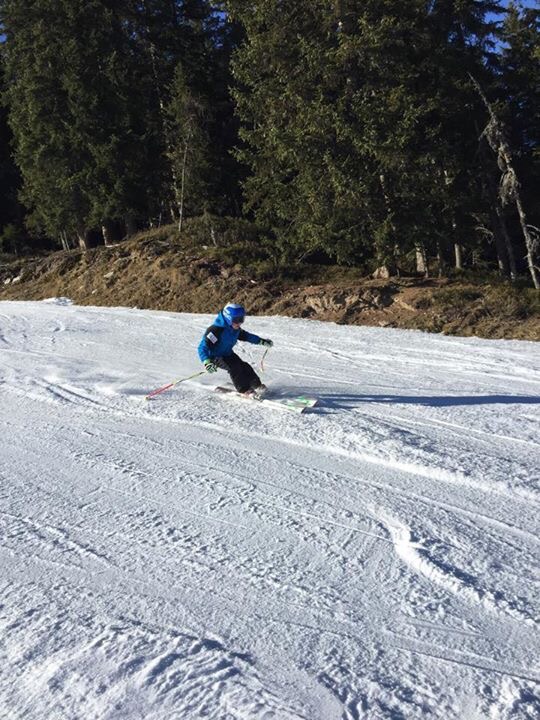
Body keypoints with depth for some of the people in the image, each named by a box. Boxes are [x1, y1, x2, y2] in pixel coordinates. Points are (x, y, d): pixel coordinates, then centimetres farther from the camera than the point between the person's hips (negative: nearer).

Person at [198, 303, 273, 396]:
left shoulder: (236, 329, -5)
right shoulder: (216, 330, -31)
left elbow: (246, 336, 16)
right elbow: (203, 347, -36)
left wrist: (261, 341, 12)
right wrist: (207, 362, -51)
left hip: (228, 354, 8)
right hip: (215, 357, -7)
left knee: (244, 366, -8)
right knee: (234, 367, -26)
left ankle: (256, 385, 1)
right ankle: (245, 390, -17)